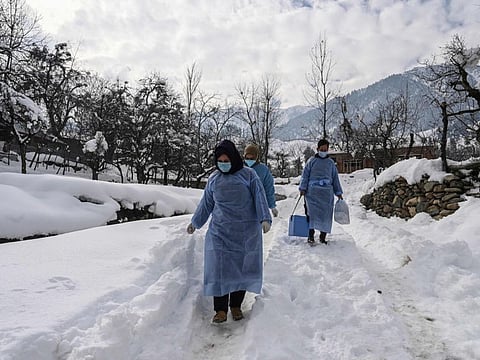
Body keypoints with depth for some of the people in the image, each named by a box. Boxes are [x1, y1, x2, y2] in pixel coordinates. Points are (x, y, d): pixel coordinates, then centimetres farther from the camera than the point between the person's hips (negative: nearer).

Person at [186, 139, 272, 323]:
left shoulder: (248, 174, -1)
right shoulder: (213, 179, 8)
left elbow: (260, 197, -5)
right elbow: (206, 203, 18)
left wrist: (265, 219, -17)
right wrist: (195, 222, 21)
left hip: (246, 232, -1)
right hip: (220, 231, 2)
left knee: (242, 267, 6)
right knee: (219, 268, -4)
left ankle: (236, 305, 24)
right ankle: (220, 309, 8)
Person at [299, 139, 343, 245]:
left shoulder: (331, 163, 15)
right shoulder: (311, 161, 9)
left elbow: (335, 178, 19)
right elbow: (305, 175, 7)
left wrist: (338, 192, 16)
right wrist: (303, 188, -4)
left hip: (327, 192, 2)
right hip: (312, 191, -2)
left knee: (326, 214, 1)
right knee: (313, 212, -11)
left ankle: (323, 236, 10)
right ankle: (311, 235, -9)